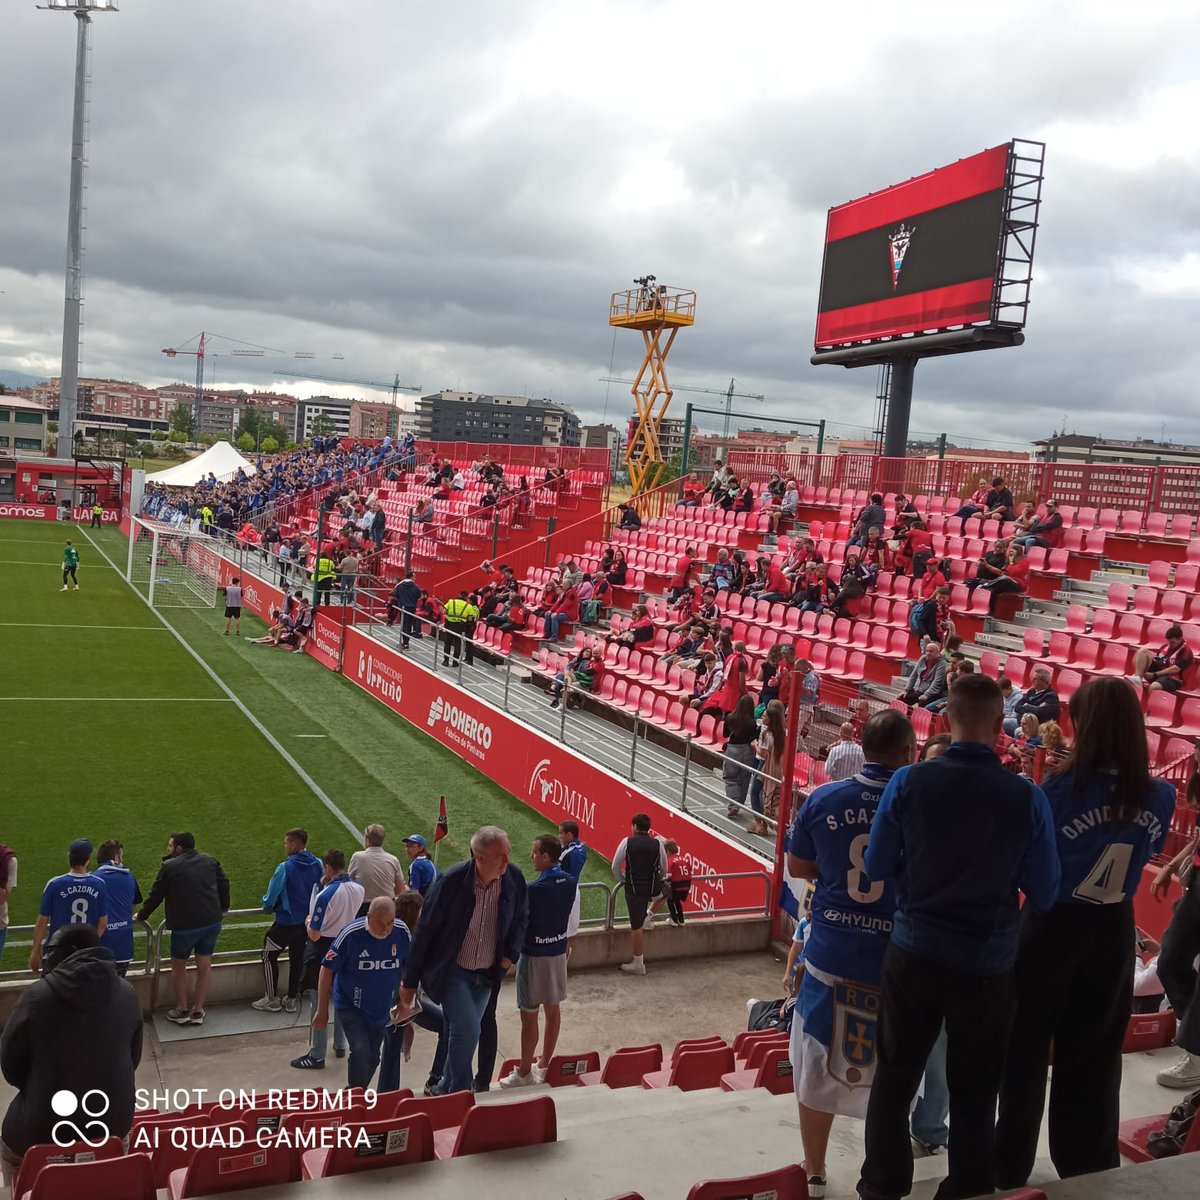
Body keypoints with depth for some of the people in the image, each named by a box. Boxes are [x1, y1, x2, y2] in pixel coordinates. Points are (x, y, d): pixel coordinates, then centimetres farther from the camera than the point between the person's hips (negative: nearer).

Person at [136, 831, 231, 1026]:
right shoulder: (210, 861, 7)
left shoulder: (170, 866, -8)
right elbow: (224, 883, 14)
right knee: (205, 964, 12)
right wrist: (224, 906, 29)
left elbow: (156, 895, -2)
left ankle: (182, 1010, 22)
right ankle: (198, 1011, 20)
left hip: (185, 924, -5)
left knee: (179, 965, 14)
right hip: (211, 922, 5)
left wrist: (142, 915, 14)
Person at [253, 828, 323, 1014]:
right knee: (297, 958, 18)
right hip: (308, 920, 6)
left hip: (287, 921, -6)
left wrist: (267, 906, 9)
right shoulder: (317, 865, -6)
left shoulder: (285, 868, -22)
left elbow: (272, 895, -13)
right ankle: (292, 999, 26)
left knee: (269, 956, 12)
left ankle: (272, 999, 18)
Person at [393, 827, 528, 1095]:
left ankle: (446, 1089, 33)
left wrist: (510, 954, -3)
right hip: (452, 970, -4)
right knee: (467, 1031, -15)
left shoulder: (514, 879, -15)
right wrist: (410, 983, -9)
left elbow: (521, 918, 7)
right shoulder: (452, 881, -24)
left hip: (487, 973, 4)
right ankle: (460, 1092, 6)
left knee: (463, 1032, 12)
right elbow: (425, 932, -14)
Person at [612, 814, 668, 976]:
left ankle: (638, 964, 13)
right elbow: (664, 869, 8)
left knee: (636, 927, 6)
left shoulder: (627, 842, -7)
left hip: (634, 889, -2)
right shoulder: (657, 843, 0)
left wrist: (623, 881, 13)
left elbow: (615, 866, -4)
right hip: (652, 889, 2)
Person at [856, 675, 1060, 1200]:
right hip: (987, 965, -1)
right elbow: (1044, 895, -5)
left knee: (894, 1081, 19)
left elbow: (876, 869, -5)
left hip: (914, 955, 1)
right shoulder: (1027, 797, -14)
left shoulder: (909, 782, -13)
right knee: (974, 1096, 16)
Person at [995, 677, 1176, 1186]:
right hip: (1113, 931, 4)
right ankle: (1091, 1168, 33)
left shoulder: (1063, 786, -22)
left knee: (1025, 1048, 14)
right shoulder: (1160, 797, -8)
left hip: (1053, 926, -3)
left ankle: (1010, 1168, 27)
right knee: (1096, 1054, 19)